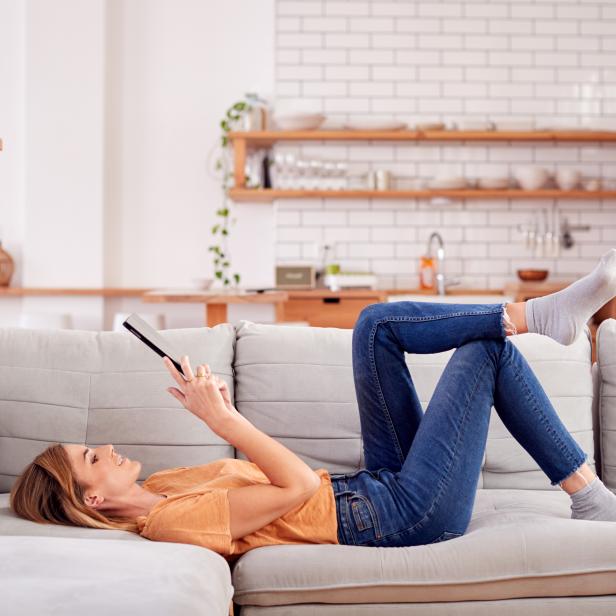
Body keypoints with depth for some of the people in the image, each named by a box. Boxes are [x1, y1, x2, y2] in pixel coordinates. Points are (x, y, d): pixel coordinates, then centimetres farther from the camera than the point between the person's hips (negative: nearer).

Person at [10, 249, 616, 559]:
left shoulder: (157, 491, 7)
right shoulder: (174, 520, -23)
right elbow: (297, 487, -30)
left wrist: (219, 408, 1)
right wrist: (225, 417, -25)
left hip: (379, 487, 9)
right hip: (409, 513, -9)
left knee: (377, 323, 1)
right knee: (485, 350, -6)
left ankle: (534, 314, 8)